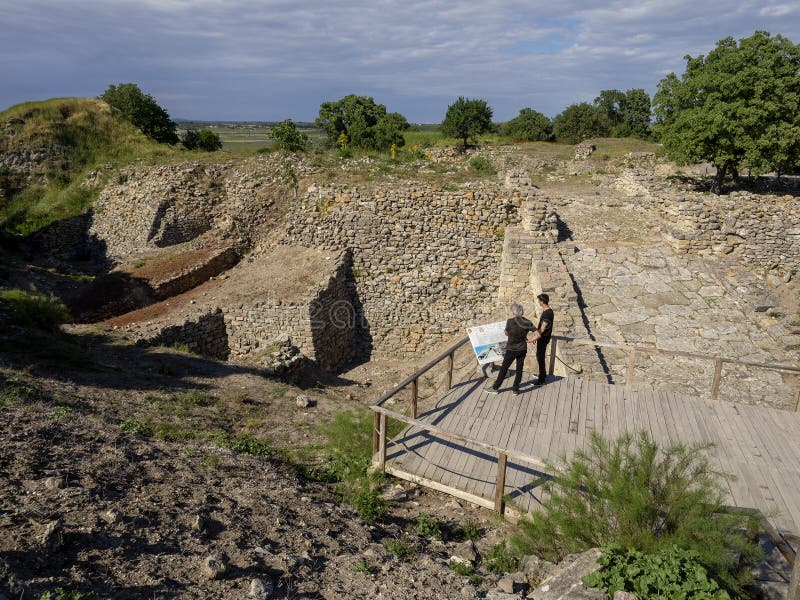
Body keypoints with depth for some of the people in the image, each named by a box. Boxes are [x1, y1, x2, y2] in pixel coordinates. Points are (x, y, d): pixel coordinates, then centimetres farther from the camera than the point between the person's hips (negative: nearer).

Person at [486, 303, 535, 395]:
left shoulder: (510, 321, -17)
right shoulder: (527, 322, -7)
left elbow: (506, 333, -4)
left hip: (511, 349, -3)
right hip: (522, 349, 3)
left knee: (504, 368, 8)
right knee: (519, 369, 13)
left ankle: (495, 387, 19)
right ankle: (515, 389, 19)